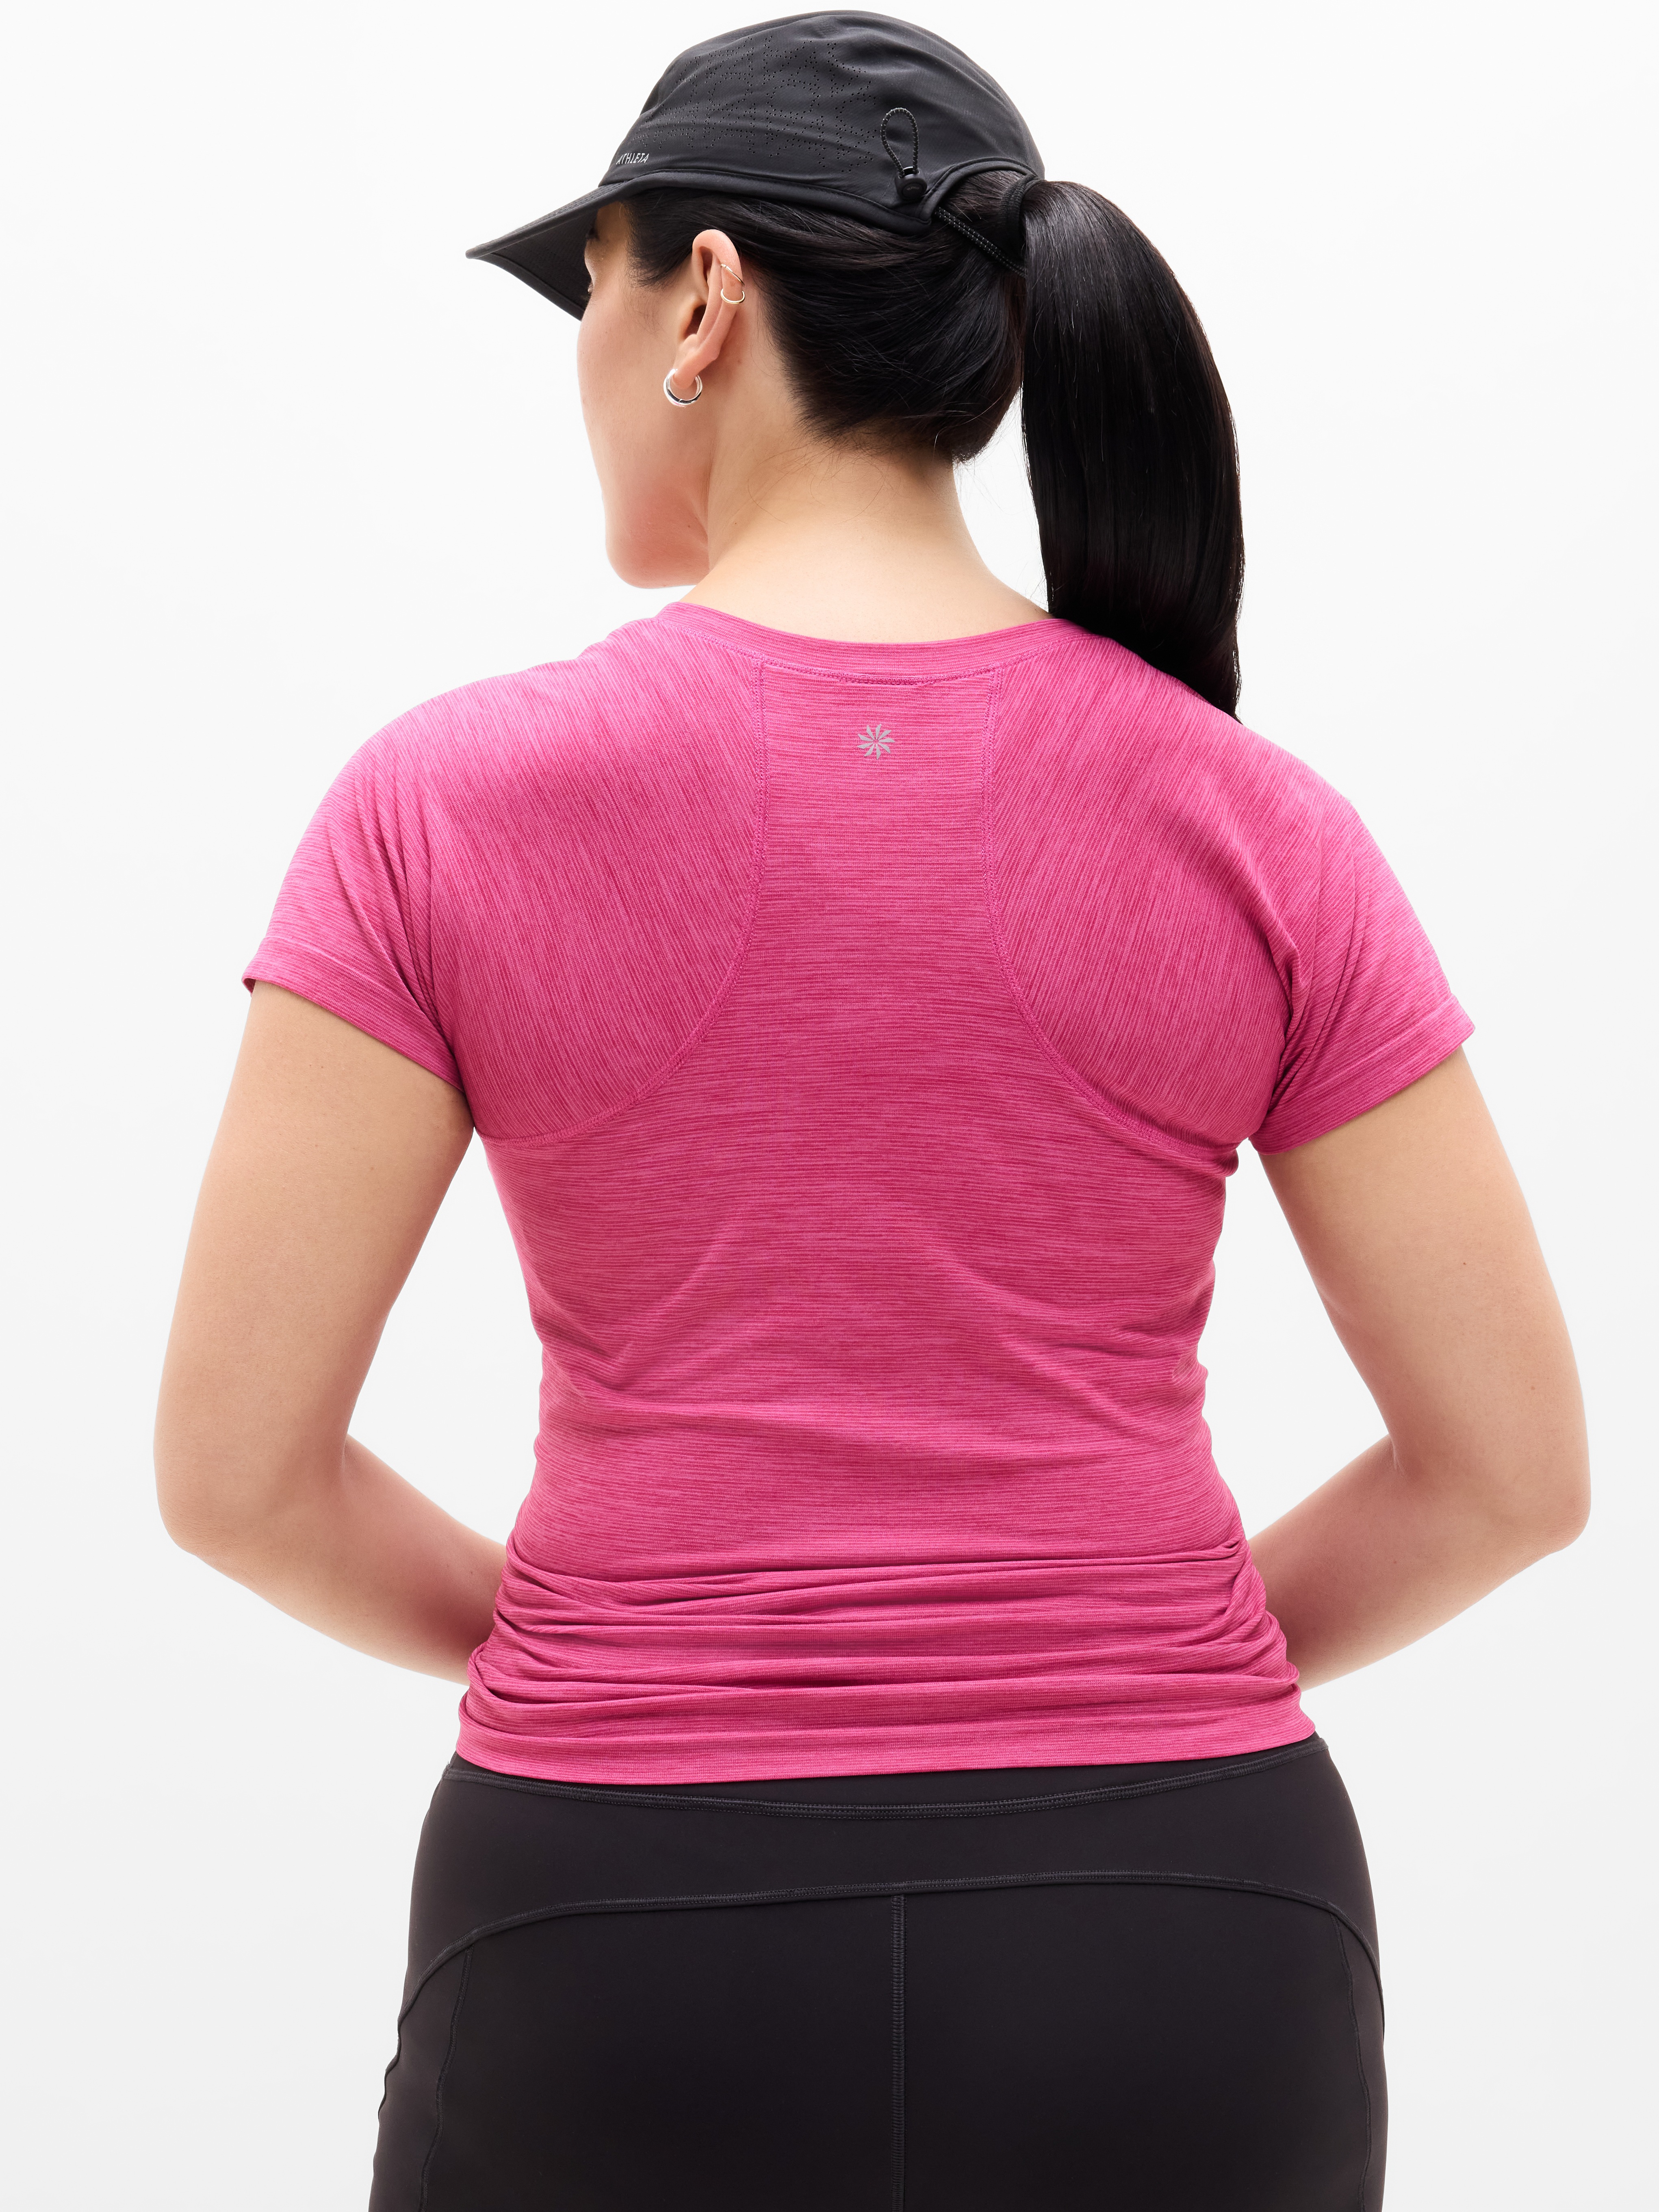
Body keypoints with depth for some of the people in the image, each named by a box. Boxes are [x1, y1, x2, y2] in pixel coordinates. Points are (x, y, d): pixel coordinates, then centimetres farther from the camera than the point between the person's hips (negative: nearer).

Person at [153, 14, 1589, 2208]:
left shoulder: (450, 808, -8)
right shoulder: (1253, 829, -4)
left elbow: (236, 1466, -7)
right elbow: (1510, 1466, -1)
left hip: (639, 1962, -1)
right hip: (1177, 1956, 2)